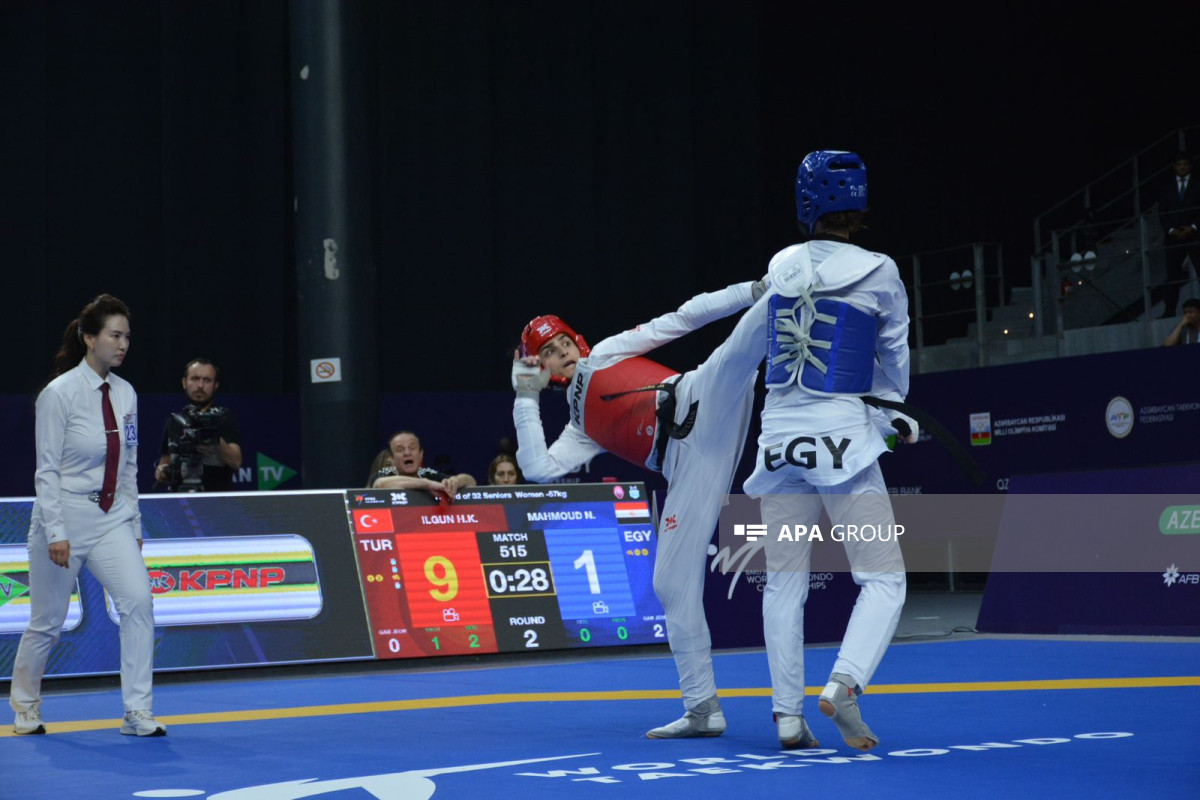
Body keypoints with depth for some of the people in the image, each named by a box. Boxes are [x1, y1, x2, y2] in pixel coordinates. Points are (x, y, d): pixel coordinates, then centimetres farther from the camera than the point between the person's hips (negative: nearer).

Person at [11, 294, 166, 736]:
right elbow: (46, 470, -12)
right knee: (48, 621, 7)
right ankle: (24, 705, 32)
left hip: (111, 518, 5)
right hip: (65, 515, -5)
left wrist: (134, 525, 11)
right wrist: (55, 533, -17)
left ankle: (137, 712, -9)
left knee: (138, 600, -15)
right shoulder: (59, 394, -12)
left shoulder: (125, 394, 5)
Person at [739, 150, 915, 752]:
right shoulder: (879, 274, -5)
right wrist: (893, 412, 30)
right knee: (884, 578, 1)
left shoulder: (782, 266, 4)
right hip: (843, 438, -4)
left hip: (781, 435, 4)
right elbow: (894, 365, 9)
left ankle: (787, 713, 9)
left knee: (784, 582, 11)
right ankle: (843, 684, -19)